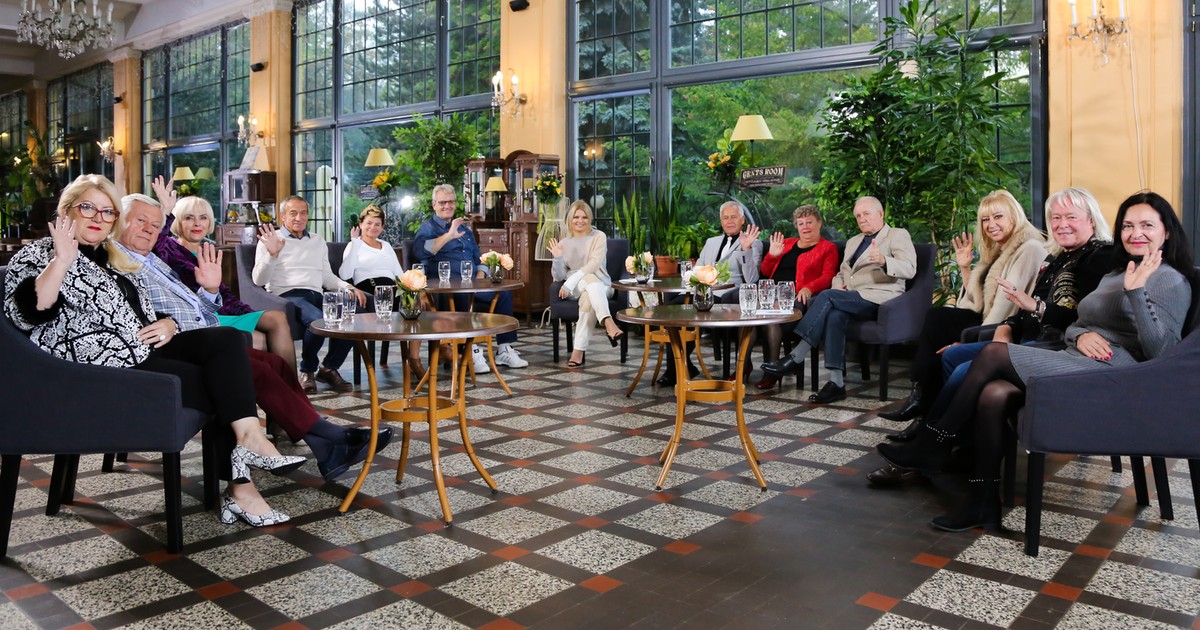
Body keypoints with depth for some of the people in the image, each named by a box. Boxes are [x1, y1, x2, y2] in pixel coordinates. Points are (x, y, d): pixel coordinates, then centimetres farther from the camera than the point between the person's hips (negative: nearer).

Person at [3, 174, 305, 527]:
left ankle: (248, 436, -31)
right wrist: (62, 260, -26)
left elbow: (139, 312, 28)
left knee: (227, 339, -19)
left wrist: (167, 324, 4)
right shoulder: (40, 255, 1)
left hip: (145, 349, 7)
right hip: (106, 368, -7)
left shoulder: (114, 258, 24)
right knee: (219, 383, -18)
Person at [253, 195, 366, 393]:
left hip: (316, 295, 5)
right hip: (287, 295, -5)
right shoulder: (270, 240, 10)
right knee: (318, 320, -37)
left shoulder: (318, 241, 26)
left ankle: (329, 368, -7)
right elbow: (259, 280, 0)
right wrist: (272, 254, -16)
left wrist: (350, 287, 5)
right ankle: (307, 371, -11)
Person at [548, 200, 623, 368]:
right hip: (575, 288, 0)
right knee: (590, 279, -37)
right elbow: (559, 276, 6)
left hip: (601, 286, 0)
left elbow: (595, 263, -13)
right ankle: (608, 323, -57)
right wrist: (557, 258, -13)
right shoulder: (563, 243, 13)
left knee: (588, 298, -39)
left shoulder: (599, 236, 4)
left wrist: (571, 280, -23)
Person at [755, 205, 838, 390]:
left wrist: (808, 288, -20)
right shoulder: (786, 244, 29)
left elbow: (827, 277, -1)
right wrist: (772, 255, 6)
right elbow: (765, 272, 26)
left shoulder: (828, 248, 15)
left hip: (796, 297, -5)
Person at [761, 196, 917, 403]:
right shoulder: (853, 242, 29)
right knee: (835, 315, -30)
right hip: (852, 299, 6)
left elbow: (909, 269, -8)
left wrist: (884, 261, -29)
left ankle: (795, 358, -29)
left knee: (826, 297, -27)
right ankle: (836, 382, -34)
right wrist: (838, 284, 4)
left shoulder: (898, 235, 8)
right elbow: (842, 273, 29)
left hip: (879, 297, -6)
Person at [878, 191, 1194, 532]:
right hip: (1077, 363, 7)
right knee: (993, 393, -23)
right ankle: (983, 503, -21)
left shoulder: (1171, 280, 1)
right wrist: (1080, 335, -5)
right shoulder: (1114, 275, 26)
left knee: (994, 353, -21)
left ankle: (934, 445, -12)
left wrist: (1136, 292, -22)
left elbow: (1159, 350, -12)